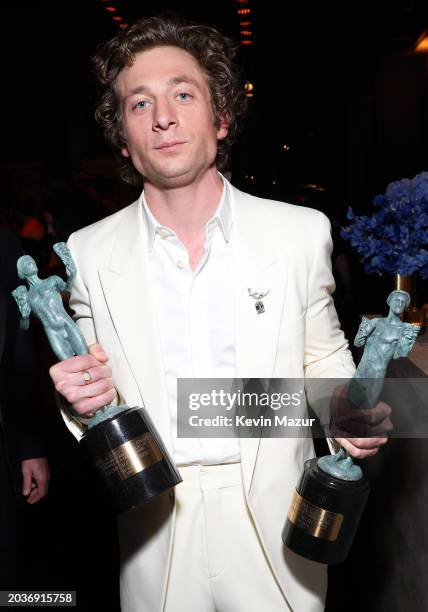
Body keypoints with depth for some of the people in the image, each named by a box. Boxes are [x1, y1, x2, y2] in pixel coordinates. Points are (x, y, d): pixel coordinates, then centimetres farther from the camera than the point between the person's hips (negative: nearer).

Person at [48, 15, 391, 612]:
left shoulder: (301, 232, -9)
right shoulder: (90, 251, -6)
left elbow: (323, 353, 4)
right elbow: (96, 397, 5)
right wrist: (86, 401, -17)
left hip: (274, 519, 0)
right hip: (157, 527, 1)